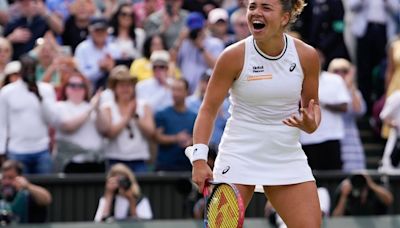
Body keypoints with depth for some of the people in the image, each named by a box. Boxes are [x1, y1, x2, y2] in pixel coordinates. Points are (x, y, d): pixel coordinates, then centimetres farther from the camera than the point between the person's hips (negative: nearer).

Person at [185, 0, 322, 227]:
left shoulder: (307, 56, -4)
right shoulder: (234, 56, -10)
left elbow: (312, 105, 9)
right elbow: (209, 109, -6)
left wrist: (310, 123, -15)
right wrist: (199, 159, -17)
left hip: (287, 156, 3)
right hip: (239, 155, -2)